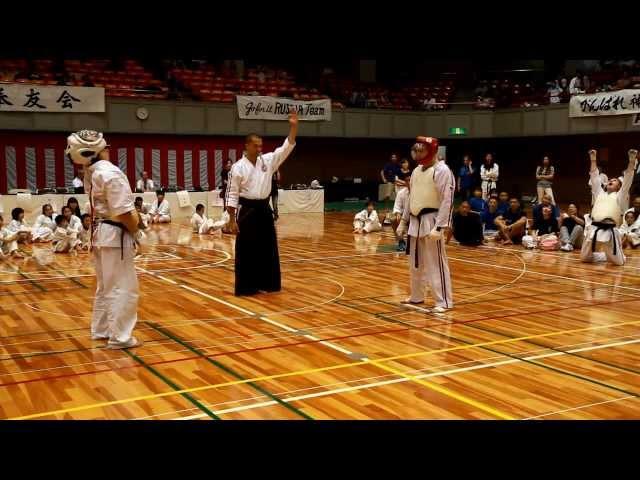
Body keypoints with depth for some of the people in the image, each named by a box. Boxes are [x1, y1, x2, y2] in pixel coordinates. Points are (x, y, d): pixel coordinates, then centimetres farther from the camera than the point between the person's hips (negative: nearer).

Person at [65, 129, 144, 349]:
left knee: (105, 286, 21)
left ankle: (100, 330, 33)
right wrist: (136, 232, -9)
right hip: (116, 235, -9)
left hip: (101, 233, 9)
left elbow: (103, 205, 9)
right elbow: (123, 212, -24)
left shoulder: (90, 173, 8)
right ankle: (119, 337, 5)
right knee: (124, 288, 0)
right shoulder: (110, 173, -20)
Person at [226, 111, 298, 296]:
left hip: (264, 209, 5)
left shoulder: (268, 160, 4)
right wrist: (232, 220, -10)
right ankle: (246, 287, 8)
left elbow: (288, 146, -1)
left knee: (268, 249, 11)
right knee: (246, 251, 0)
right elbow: (232, 195, -7)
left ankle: (267, 283, 23)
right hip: (247, 211, -5)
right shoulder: (238, 167, -8)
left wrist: (293, 126, -14)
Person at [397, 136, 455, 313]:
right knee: (415, 263, 18)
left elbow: (447, 201, -19)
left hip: (431, 222, -9)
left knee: (436, 265, -5)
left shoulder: (442, 171, -14)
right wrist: (403, 222, 20)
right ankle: (417, 296, 33)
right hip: (415, 222, 9)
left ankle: (444, 302, 3)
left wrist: (439, 227, -24)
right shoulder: (417, 170, 13)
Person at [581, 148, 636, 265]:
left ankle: (614, 255, 31)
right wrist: (593, 160, 15)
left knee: (617, 261, -6)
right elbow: (595, 177, 20)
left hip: (609, 230, -4)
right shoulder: (600, 193, 22)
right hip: (594, 228, 4)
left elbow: (628, 179, 2)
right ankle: (604, 256, 31)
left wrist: (632, 161, -7)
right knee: (584, 258, 5)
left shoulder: (619, 196, 11)